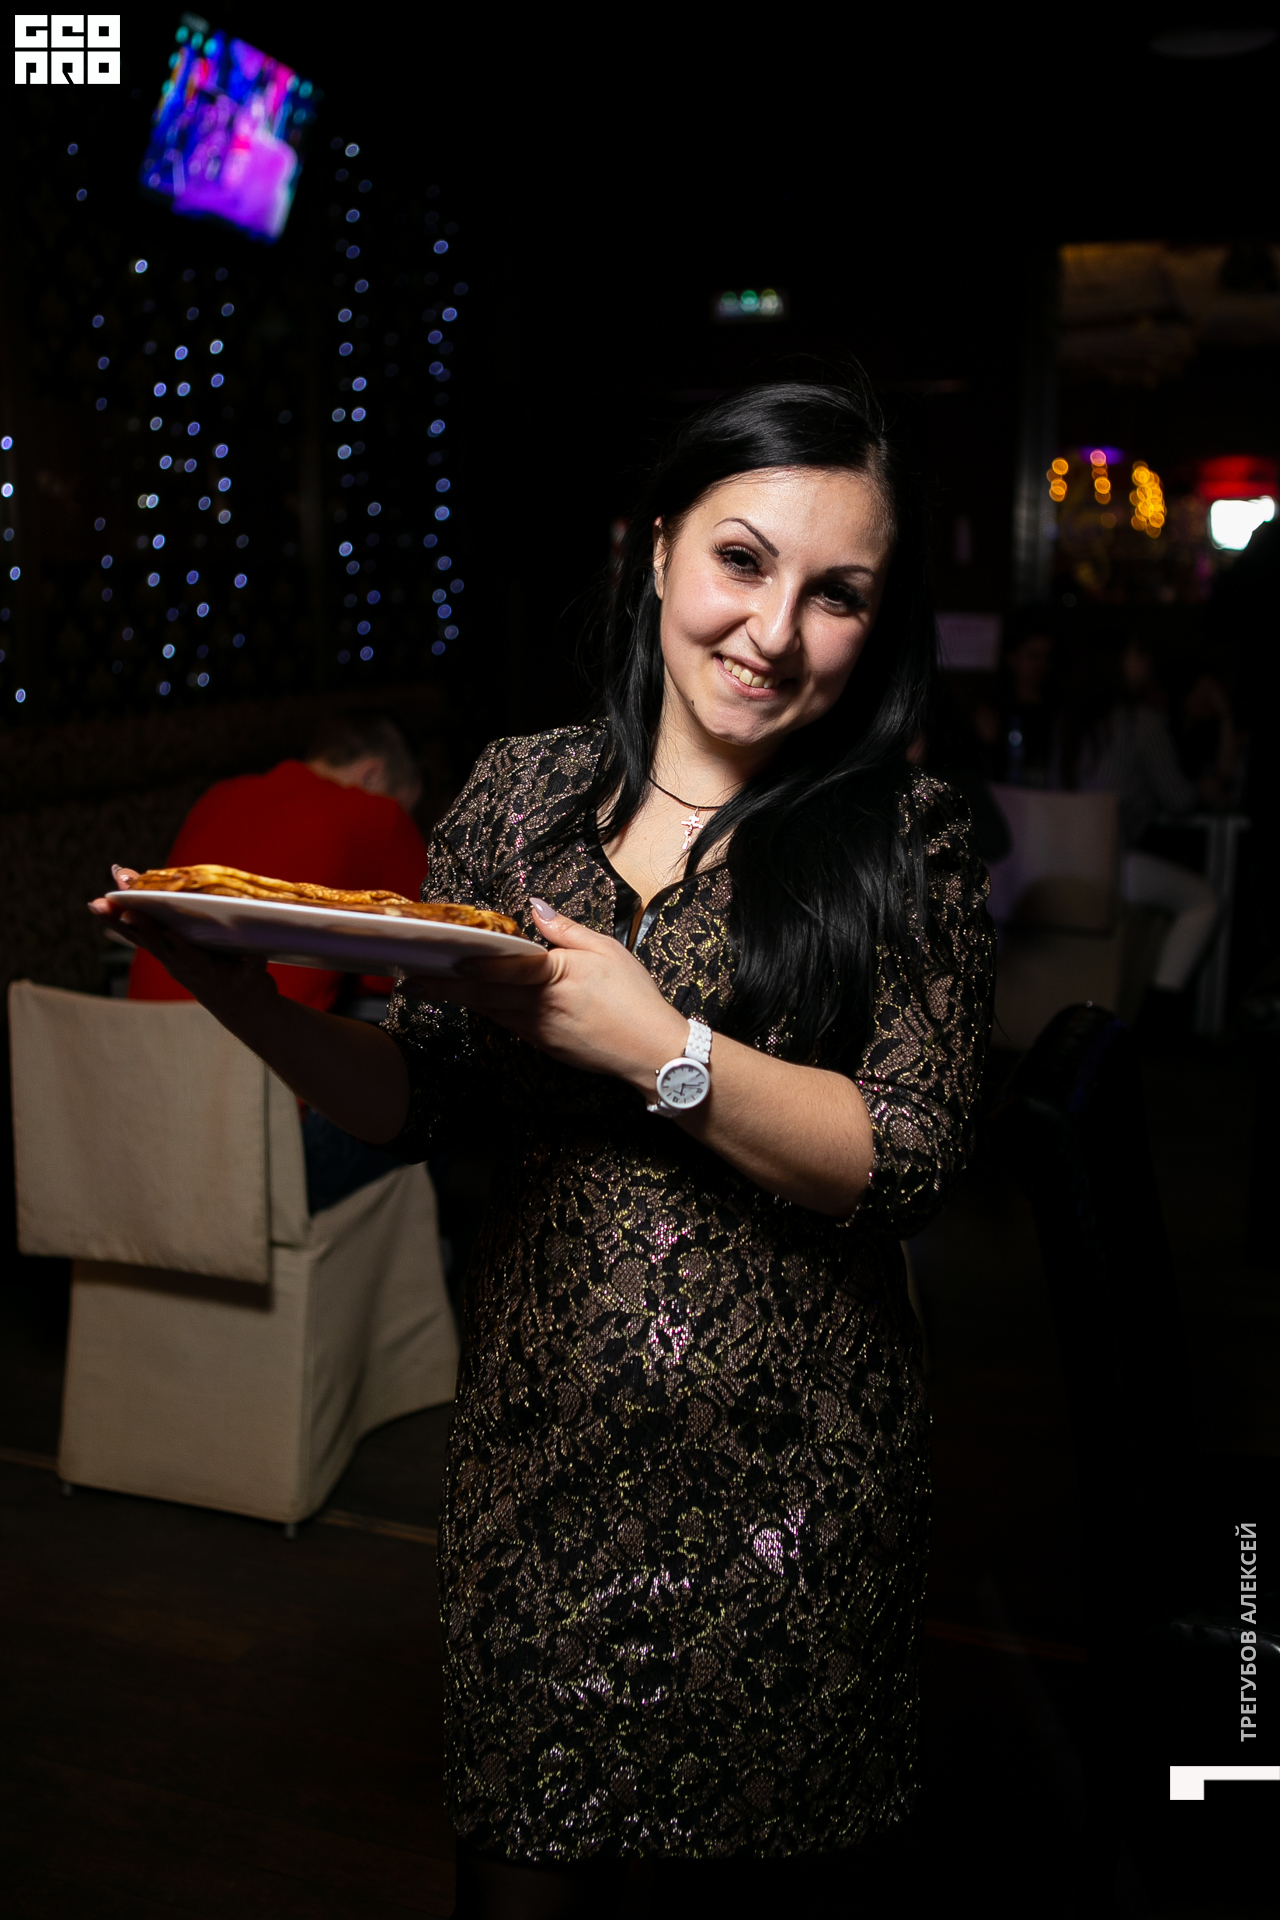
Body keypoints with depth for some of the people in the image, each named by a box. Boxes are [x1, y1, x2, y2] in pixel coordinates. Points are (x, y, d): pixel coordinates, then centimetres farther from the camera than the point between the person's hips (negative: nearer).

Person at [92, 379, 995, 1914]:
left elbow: (912, 1158, -13)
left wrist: (654, 1043, -22)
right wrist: (247, 998, -14)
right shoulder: (521, 792, 1)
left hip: (789, 1467, -1)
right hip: (538, 1433, 2)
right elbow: (414, 1102, 3)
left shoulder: (904, 836, -7)